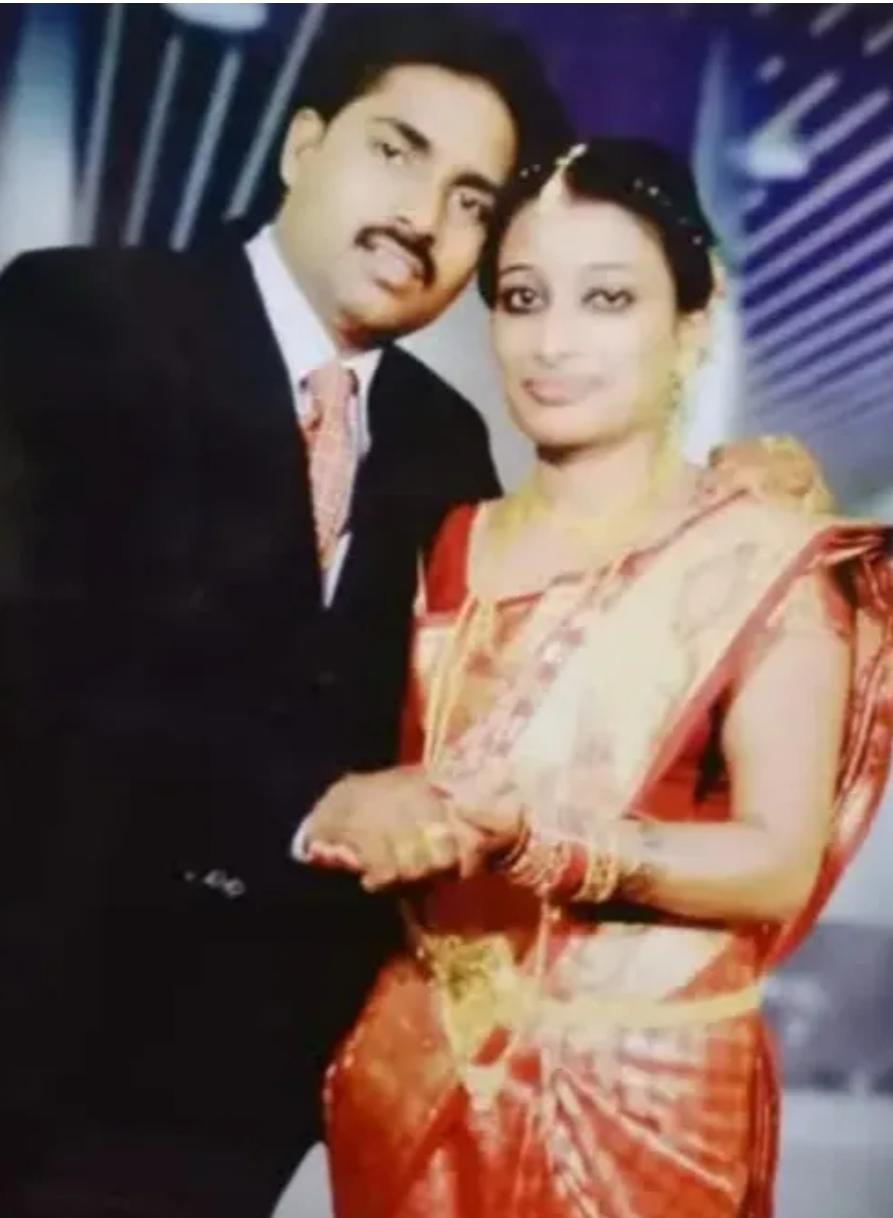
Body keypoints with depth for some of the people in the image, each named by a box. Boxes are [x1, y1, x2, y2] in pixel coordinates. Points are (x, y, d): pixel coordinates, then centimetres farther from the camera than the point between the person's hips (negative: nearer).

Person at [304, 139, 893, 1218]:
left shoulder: (766, 559, -10)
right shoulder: (447, 549, 5)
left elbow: (778, 866, -16)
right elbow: (391, 797, 8)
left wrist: (516, 824, -25)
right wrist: (351, 812, -12)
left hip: (638, 1090, -4)